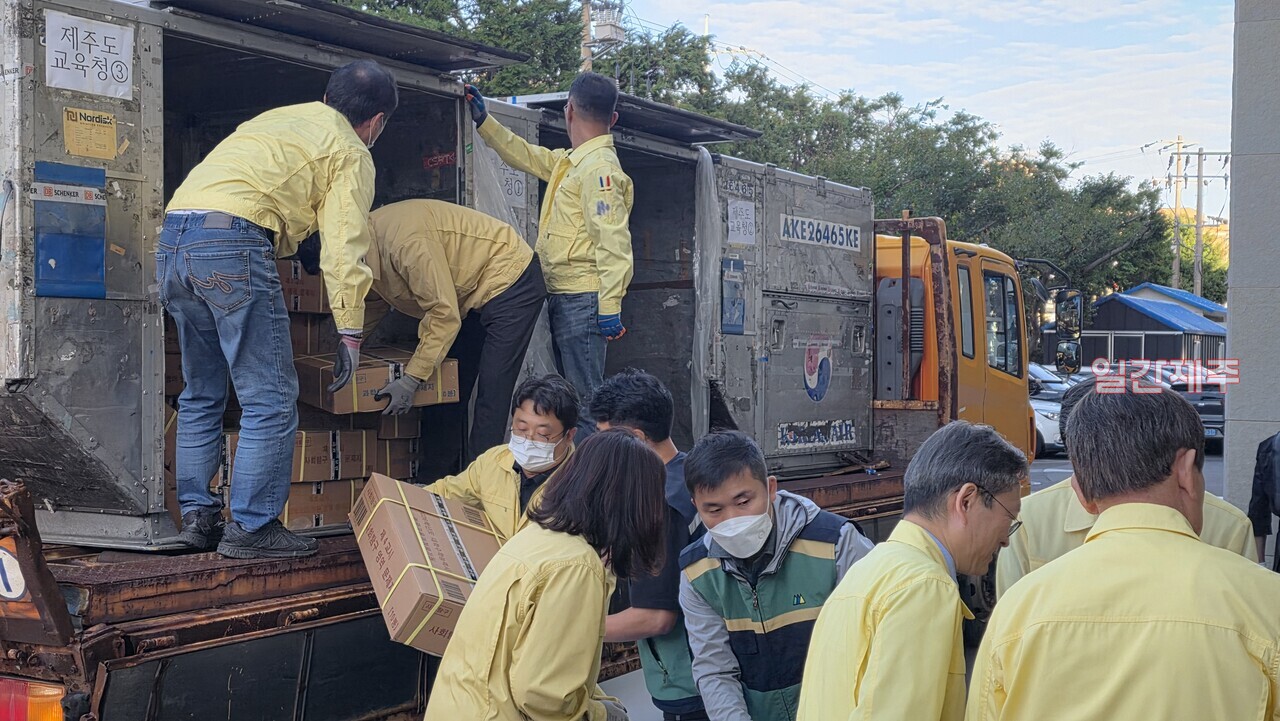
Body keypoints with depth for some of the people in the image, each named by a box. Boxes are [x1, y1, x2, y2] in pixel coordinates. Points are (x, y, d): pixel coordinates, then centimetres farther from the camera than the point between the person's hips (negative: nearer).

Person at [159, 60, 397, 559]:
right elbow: (344, 246, -2)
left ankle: (197, 516, 19)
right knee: (271, 399, -2)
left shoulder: (277, 119, 31)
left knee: (202, 393, 17)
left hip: (172, 240, 8)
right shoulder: (351, 153, 9)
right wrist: (350, 332, -1)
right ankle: (251, 528, -2)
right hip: (232, 240, -8)